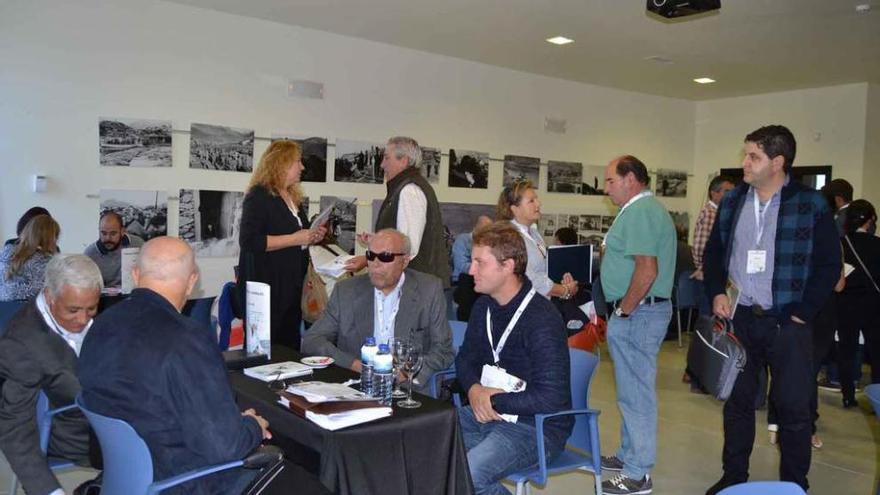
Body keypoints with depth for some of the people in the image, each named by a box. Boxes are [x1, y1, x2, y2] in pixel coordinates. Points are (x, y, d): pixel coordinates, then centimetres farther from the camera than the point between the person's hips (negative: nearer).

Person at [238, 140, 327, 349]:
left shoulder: (291, 197, 16)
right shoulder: (259, 196, -8)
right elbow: (249, 241, -19)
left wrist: (311, 237, 8)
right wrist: (294, 239, -18)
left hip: (291, 287, 8)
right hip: (267, 287, -8)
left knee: (290, 346, 7)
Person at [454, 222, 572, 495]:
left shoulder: (542, 320, -21)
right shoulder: (484, 306, 5)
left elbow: (551, 398, -24)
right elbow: (466, 358, 15)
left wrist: (494, 400, -16)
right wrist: (474, 390, -7)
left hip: (537, 426, -7)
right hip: (487, 413, 7)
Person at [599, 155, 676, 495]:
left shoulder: (639, 211, -17)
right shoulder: (648, 208, 17)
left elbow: (647, 270, -26)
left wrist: (623, 311, -17)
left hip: (637, 313, -11)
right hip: (643, 311, 11)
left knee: (636, 392, -2)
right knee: (634, 389, 19)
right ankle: (630, 455, 33)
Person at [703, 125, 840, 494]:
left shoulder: (811, 205, -7)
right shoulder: (732, 200, 6)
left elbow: (830, 264, -4)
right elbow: (713, 252, 14)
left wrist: (803, 313, -9)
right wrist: (716, 293, 1)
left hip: (786, 322, -3)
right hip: (739, 317, 4)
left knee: (793, 407, 4)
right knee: (737, 401, 12)